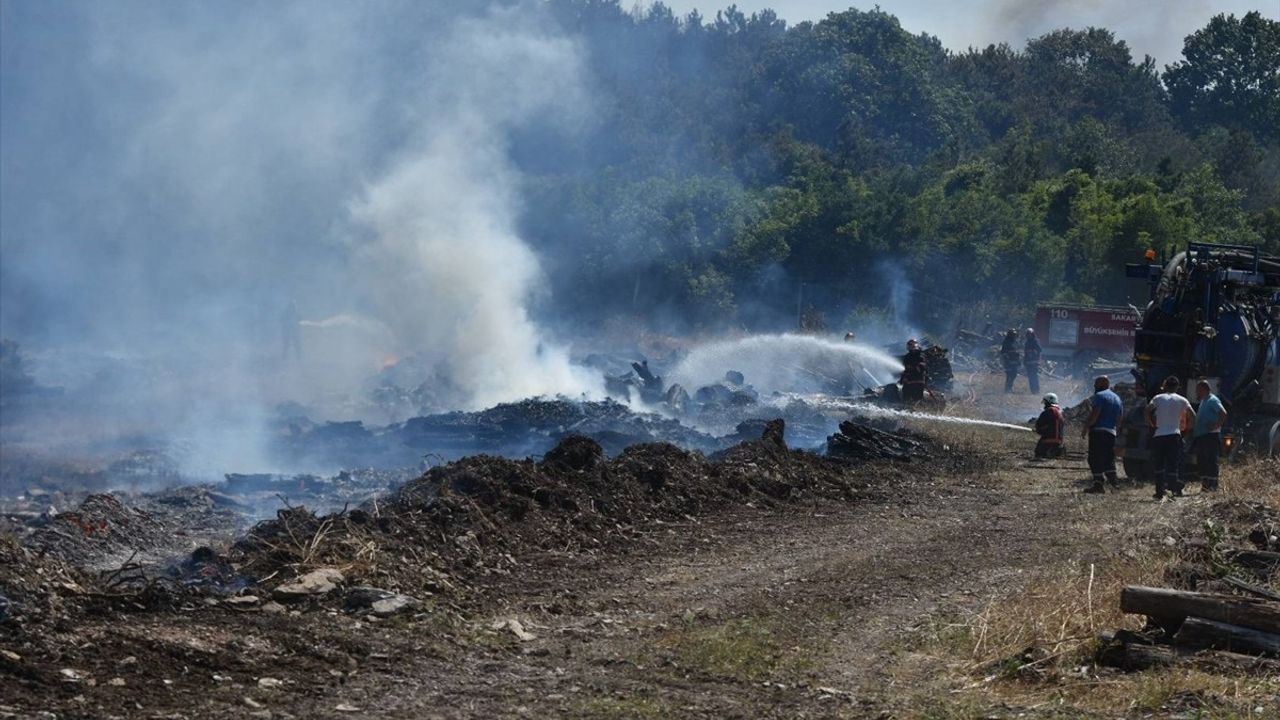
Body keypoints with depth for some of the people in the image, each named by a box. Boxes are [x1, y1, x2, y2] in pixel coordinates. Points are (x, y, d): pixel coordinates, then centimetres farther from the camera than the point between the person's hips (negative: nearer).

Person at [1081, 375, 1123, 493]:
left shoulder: (1099, 396, -6)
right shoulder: (1117, 398, 20)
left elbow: (1094, 415, -16)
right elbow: (1119, 419, 19)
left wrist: (1085, 428, -12)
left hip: (1098, 431, -8)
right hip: (1111, 432, 8)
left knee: (1095, 458, -6)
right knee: (1109, 458, 13)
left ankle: (1098, 484, -11)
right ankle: (1113, 482, 3)